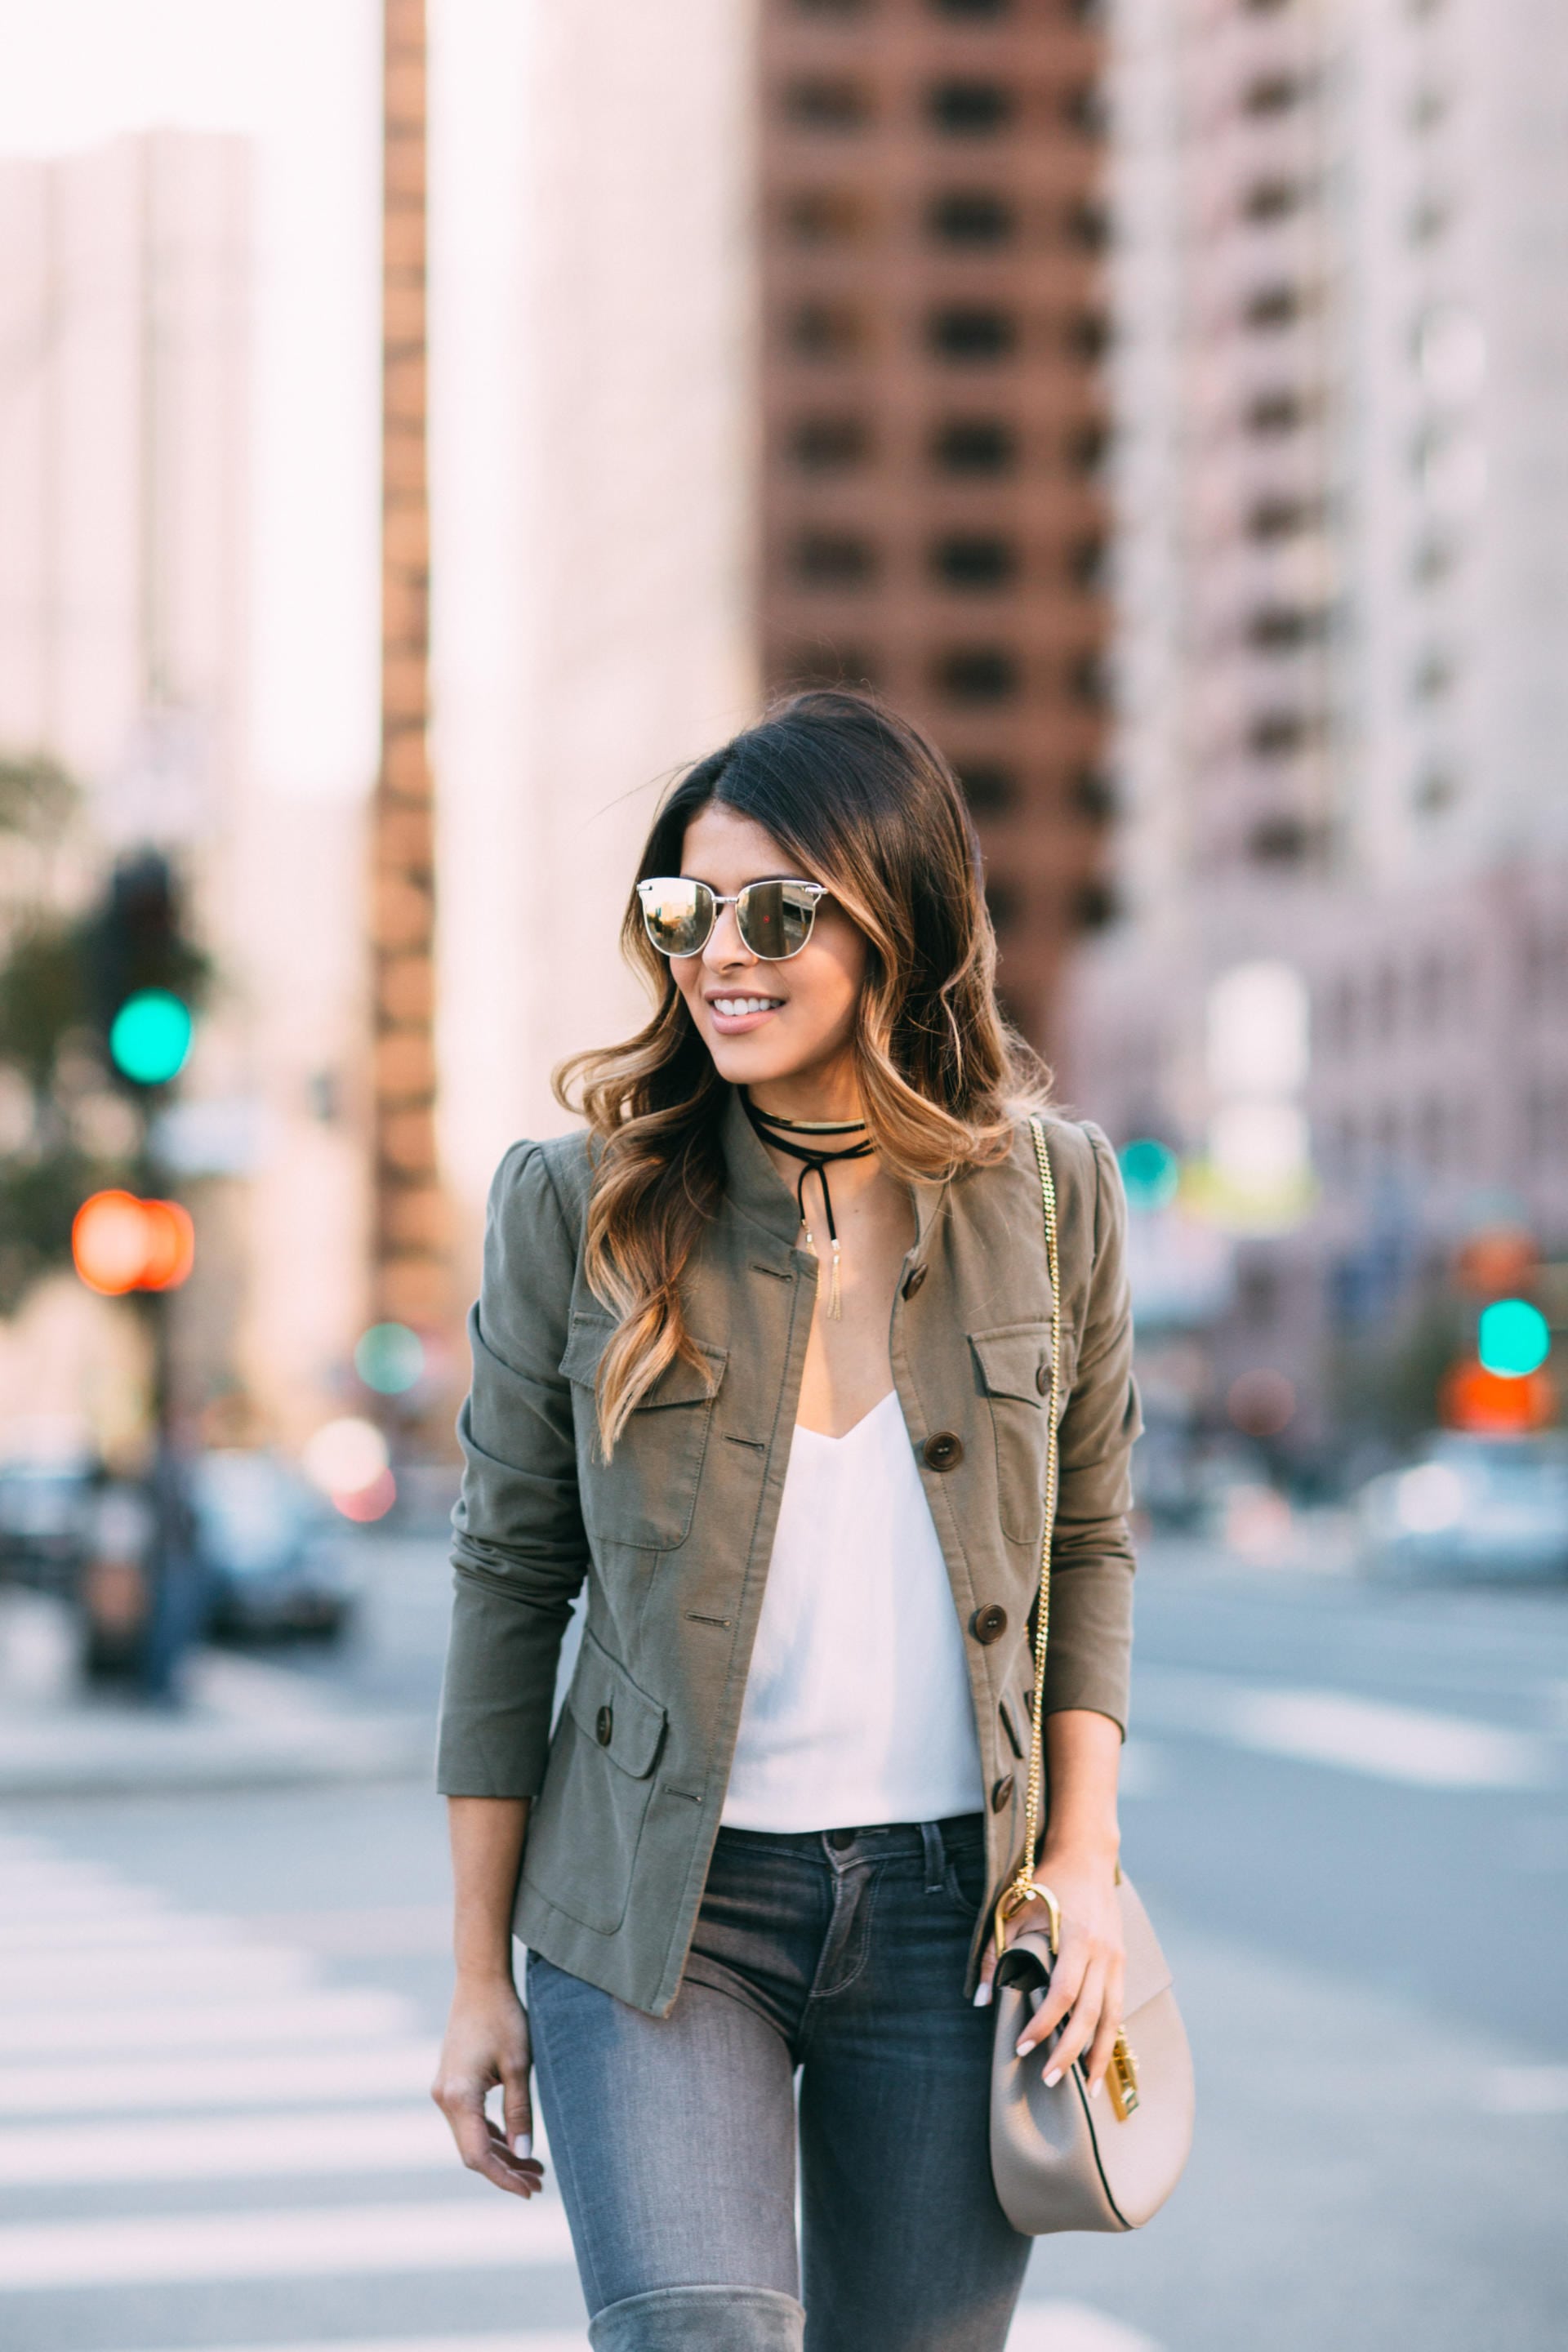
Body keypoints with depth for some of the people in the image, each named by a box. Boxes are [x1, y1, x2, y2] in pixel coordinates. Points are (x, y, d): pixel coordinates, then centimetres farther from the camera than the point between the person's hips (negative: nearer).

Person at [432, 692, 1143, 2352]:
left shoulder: (1049, 1194, 0)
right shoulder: (578, 1206, -4)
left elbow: (1089, 1543, 11)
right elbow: (509, 1578, 1)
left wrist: (1087, 1856, 0)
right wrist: (480, 1974, 2)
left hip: (951, 1903, 2)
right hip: (657, 1903, -2)